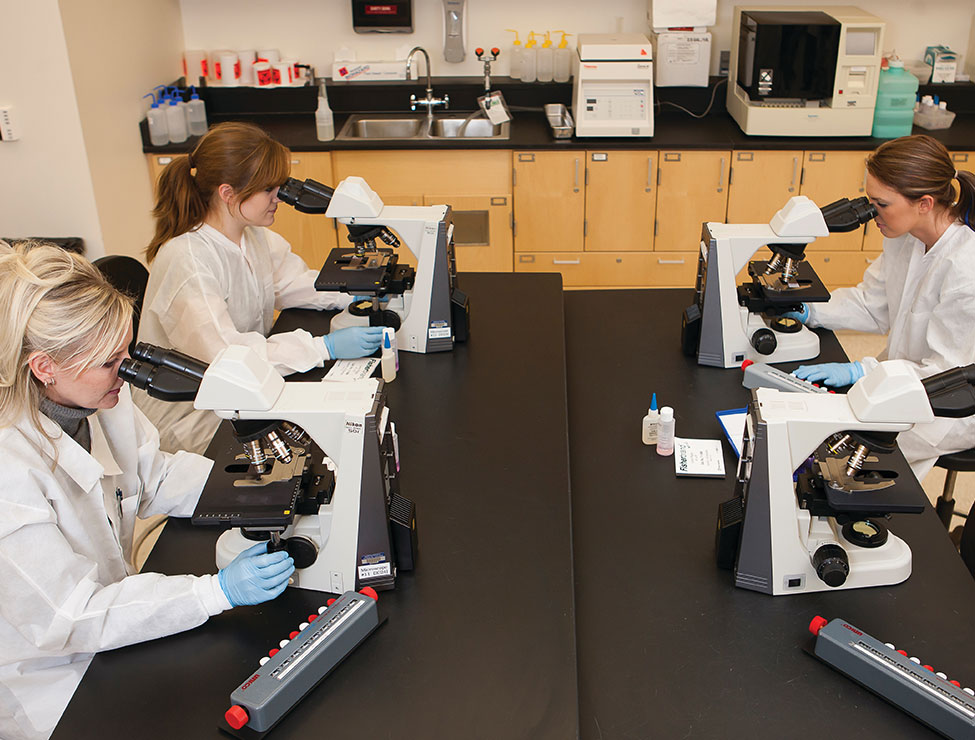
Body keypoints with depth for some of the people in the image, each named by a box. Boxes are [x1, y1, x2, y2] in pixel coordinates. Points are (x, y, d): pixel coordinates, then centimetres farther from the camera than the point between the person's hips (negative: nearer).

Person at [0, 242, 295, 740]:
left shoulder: (102, 399, -11)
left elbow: (154, 479, 4)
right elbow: (72, 618, -27)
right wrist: (219, 591, -33)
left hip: (112, 597, 7)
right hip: (51, 685, -7)